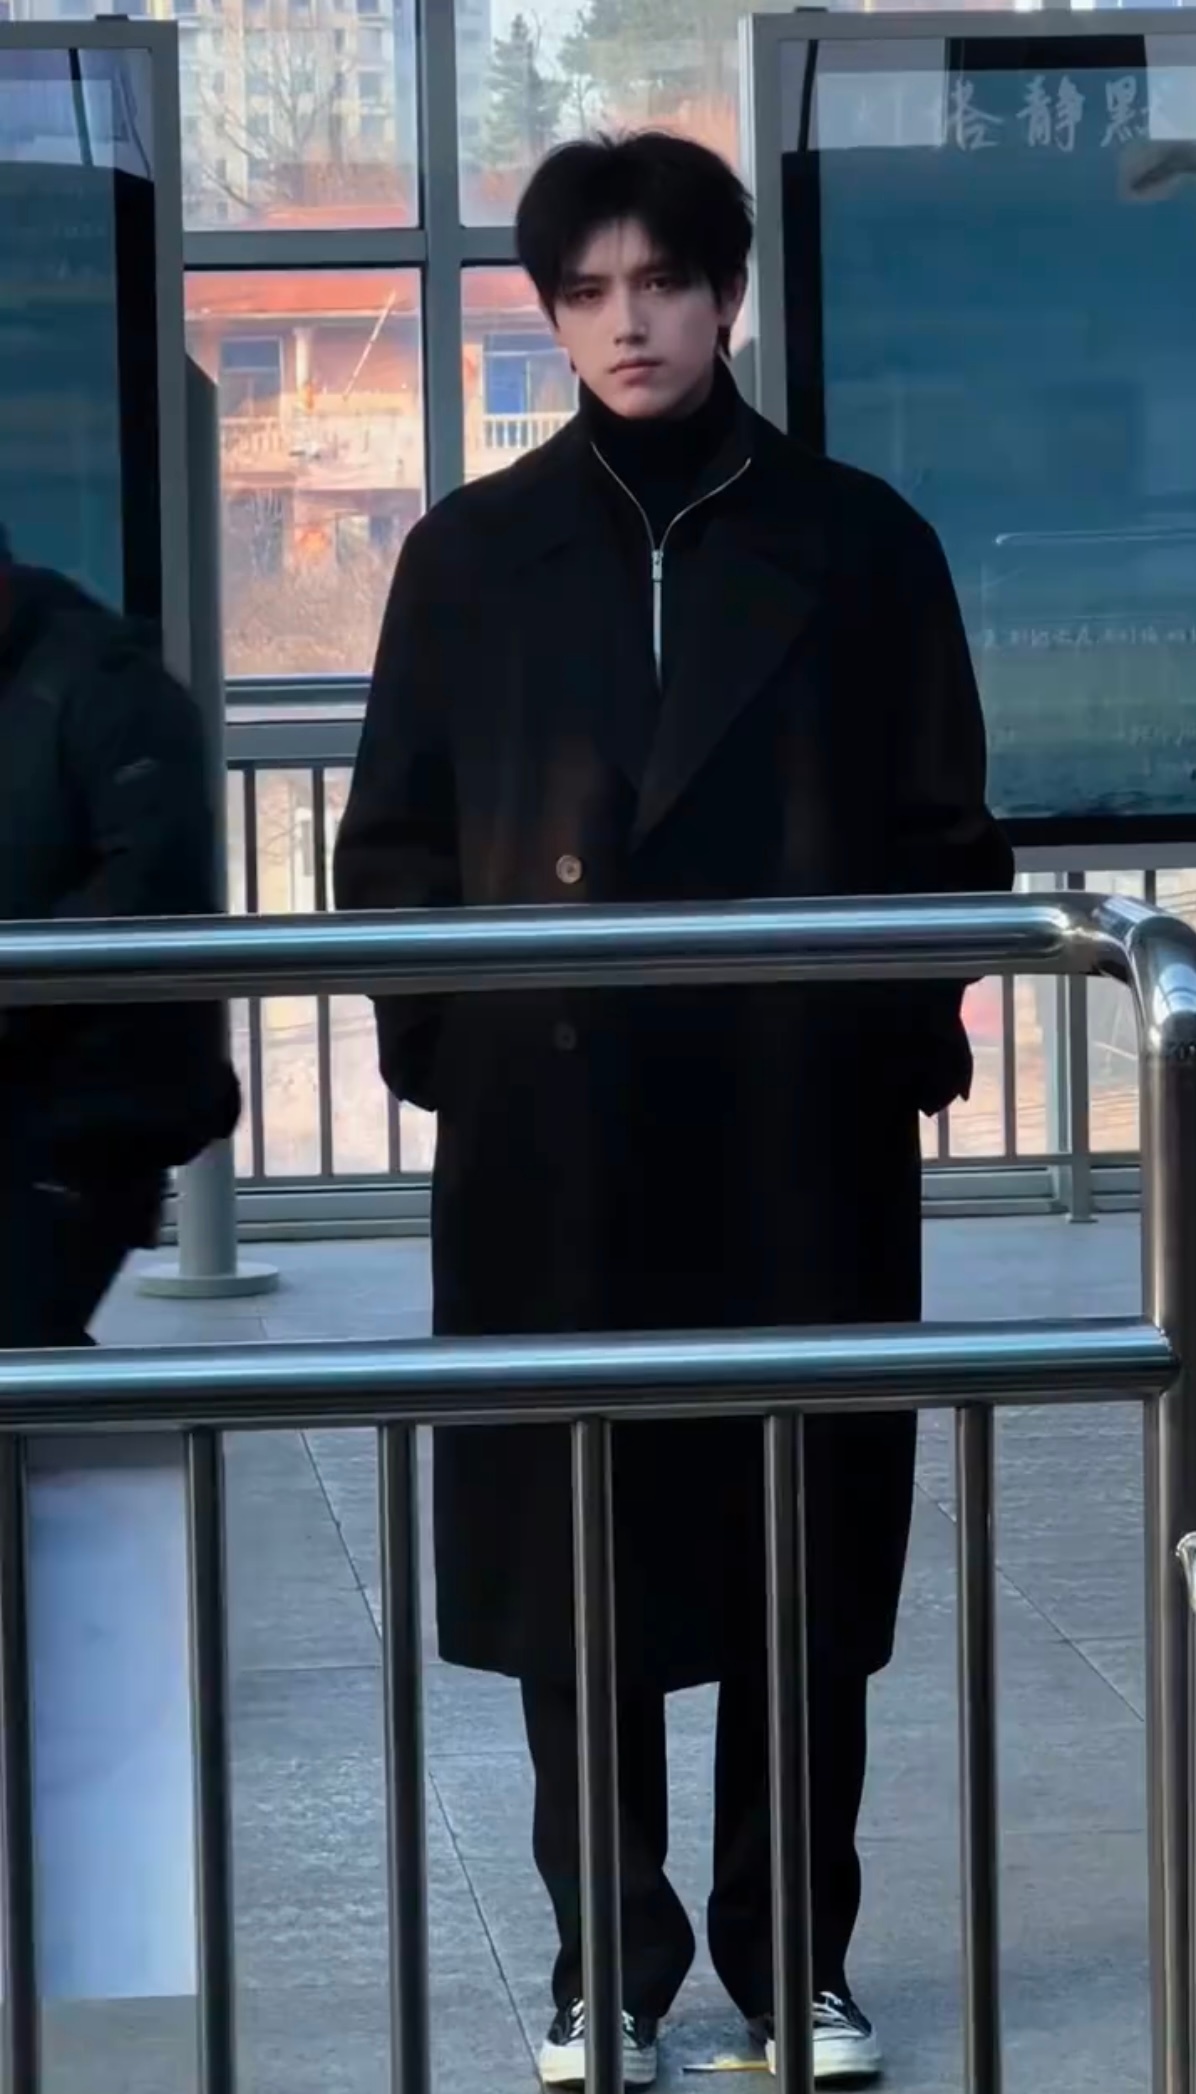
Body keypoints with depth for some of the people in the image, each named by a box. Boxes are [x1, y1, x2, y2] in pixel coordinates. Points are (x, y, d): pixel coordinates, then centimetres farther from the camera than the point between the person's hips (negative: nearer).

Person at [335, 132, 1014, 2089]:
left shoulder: (860, 544, 6)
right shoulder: (473, 555, 8)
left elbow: (948, 840, 6)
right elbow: (392, 843, 8)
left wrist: (914, 1039, -5)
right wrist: (440, 1035, -4)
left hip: (802, 1131, 0)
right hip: (551, 1140, 1)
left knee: (808, 1556, 4)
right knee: (569, 1558, 3)